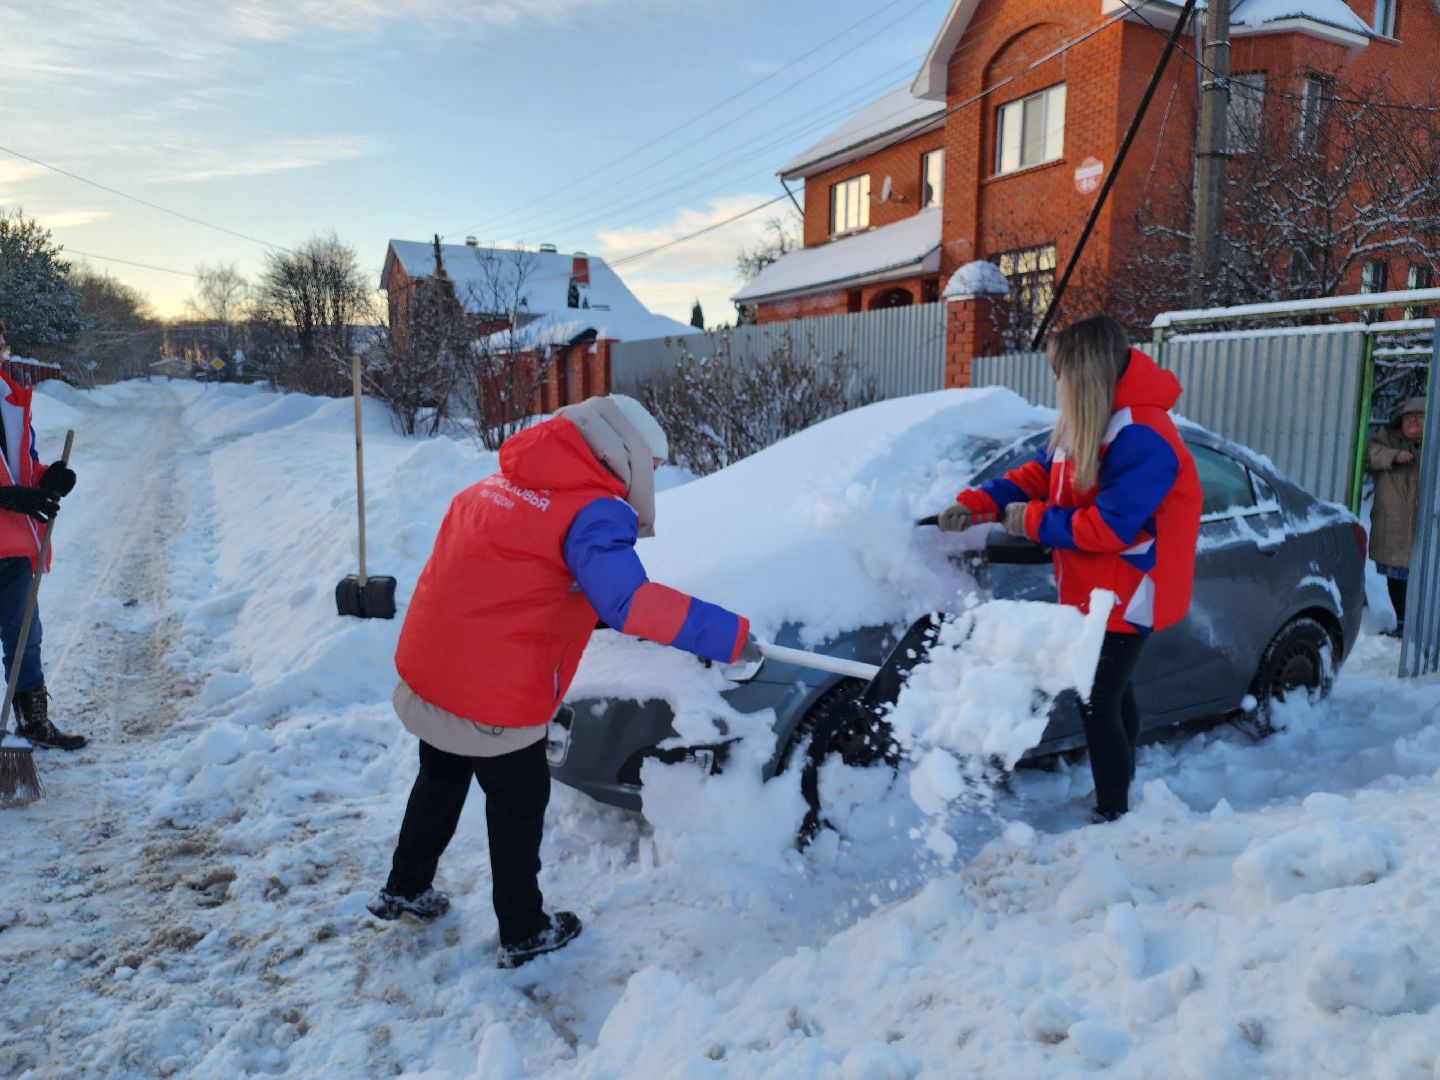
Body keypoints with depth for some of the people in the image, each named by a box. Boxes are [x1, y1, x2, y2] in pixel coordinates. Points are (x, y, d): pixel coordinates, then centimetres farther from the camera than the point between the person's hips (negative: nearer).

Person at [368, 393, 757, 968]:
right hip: (495, 700, -7)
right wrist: (729, 635, -25)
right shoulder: (591, 512, -15)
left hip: (424, 673, 7)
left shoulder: (497, 485, 11)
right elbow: (628, 600, -28)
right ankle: (523, 933, 30)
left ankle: (404, 889, 47)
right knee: (518, 808, 14)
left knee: (441, 782, 29)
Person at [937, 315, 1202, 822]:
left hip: (1124, 597, -10)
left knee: (1097, 705, -3)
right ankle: (1119, 792, 41)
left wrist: (1031, 521, -18)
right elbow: (1039, 475, 8)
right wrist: (976, 502, -6)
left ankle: (1113, 814, 12)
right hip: (1095, 589, 10)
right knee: (1111, 694, 23)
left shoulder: (1142, 438, -26)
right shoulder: (1085, 423, 5)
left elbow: (1107, 526, -28)